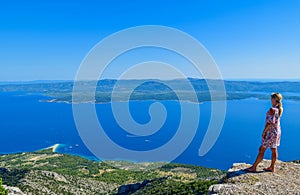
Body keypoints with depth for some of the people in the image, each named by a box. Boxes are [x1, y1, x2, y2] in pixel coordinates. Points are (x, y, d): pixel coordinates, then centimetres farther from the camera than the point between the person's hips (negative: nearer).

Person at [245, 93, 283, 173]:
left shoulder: (272, 109, -22)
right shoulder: (280, 109, 3)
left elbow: (269, 123, -23)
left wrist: (264, 132, -16)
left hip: (271, 132, -9)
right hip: (277, 131, 9)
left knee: (262, 150, -1)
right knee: (274, 150, 15)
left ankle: (254, 167, 7)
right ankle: (272, 167, 26)